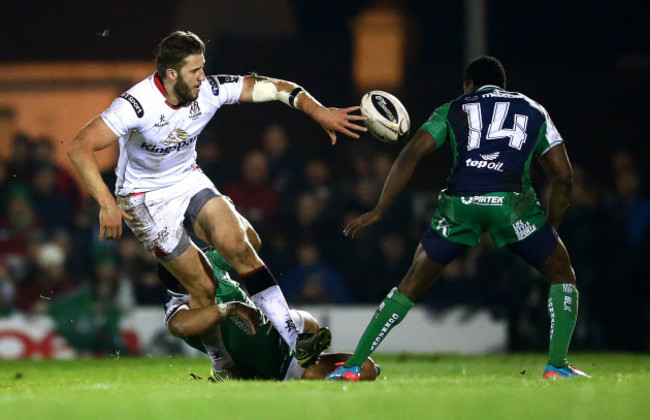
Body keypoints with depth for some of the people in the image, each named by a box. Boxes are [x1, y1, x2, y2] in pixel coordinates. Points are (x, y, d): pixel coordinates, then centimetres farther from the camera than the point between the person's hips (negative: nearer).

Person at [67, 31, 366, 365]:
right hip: (146, 197, -4)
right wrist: (107, 204, -42)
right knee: (203, 288, -9)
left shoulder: (209, 91, -14)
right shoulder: (137, 104, -29)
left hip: (189, 180, 4)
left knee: (236, 246, -19)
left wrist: (319, 111, -17)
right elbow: (79, 147, -34)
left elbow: (271, 87, -5)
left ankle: (295, 341, -17)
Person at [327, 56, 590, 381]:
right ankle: (557, 365, 5)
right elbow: (563, 176, 21)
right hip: (512, 201, -1)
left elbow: (411, 155, 12)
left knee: (412, 285, 14)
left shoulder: (452, 110, 26)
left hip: (459, 202, 1)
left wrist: (378, 211, 12)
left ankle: (353, 366, 12)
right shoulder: (534, 112, 28)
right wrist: (550, 229, 30)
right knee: (561, 276, 19)